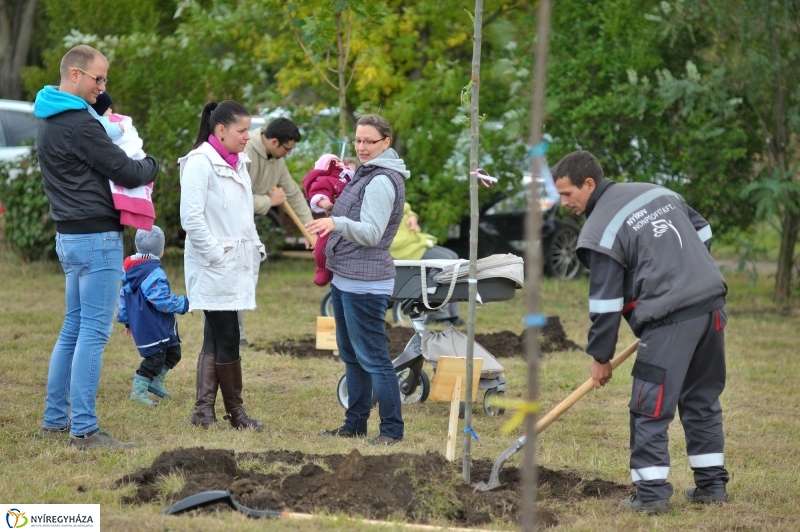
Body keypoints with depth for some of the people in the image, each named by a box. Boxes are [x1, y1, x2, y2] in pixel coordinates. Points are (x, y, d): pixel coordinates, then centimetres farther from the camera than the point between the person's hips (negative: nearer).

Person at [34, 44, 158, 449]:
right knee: (93, 332, -9)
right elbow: (128, 173, -15)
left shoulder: (50, 120, 14)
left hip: (70, 234, 10)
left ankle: (54, 419, 20)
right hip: (97, 237, -10)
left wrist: (134, 165, 5)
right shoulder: (78, 123, -18)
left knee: (74, 328, 15)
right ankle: (83, 429, -10)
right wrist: (149, 165, 6)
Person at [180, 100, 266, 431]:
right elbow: (191, 218, -18)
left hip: (236, 265, 9)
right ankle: (235, 411, 3)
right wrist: (216, 255, -17)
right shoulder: (200, 163, -12)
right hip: (213, 268, -9)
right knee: (227, 338, -5)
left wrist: (255, 248, 12)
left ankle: (204, 410, 10)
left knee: (215, 337, 8)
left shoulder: (237, 164, 15)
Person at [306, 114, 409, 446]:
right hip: (345, 278, 11)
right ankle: (355, 424, 23)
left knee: (372, 357, -9)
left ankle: (392, 429, -6)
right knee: (351, 356, 15)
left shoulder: (382, 181, -15)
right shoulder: (367, 174, 16)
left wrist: (338, 223, -38)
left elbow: (371, 233, -24)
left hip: (365, 284, -11)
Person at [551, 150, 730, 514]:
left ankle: (652, 493, -3)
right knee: (703, 400, 17)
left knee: (650, 408, -1)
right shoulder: (658, 192, 14)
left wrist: (600, 357, 3)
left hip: (671, 319, -8)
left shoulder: (600, 231, -8)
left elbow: (606, 303, -6)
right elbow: (703, 234, 22)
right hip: (713, 305, 8)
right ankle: (712, 484, 21)